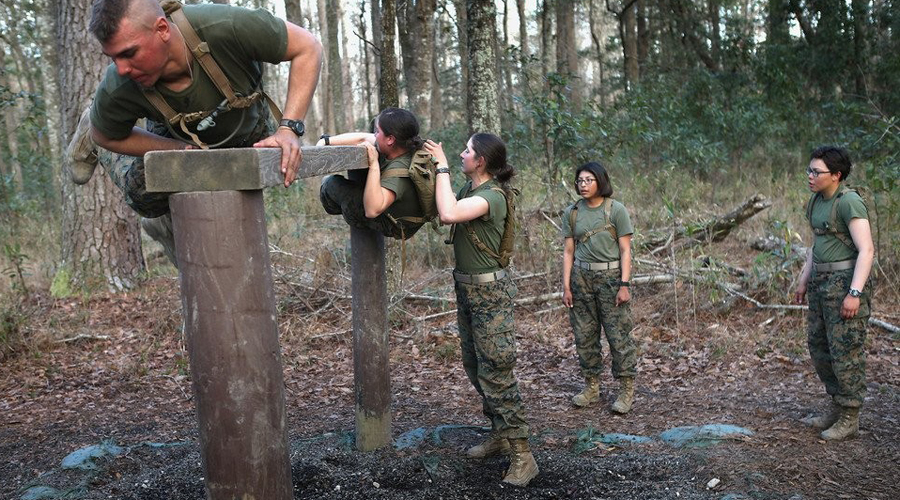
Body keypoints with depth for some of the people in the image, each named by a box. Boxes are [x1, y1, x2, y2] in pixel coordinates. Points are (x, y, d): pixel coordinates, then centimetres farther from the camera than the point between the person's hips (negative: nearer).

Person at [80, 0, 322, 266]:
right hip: (177, 137, 0)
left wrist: (289, 128, -42)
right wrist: (185, 150, -27)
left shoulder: (225, 26, -46)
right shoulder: (116, 90, -38)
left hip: (249, 130, 1)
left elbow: (307, 47, -34)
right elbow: (105, 137, -16)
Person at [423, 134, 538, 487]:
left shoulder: (492, 196, -21)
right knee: (475, 367, 17)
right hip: (467, 289, 9)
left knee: (496, 372, -8)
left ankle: (522, 456, 0)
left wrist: (442, 167, -24)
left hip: (490, 292, -9)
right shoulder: (470, 188, 7)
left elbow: (449, 214, -35)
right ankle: (500, 435, 31)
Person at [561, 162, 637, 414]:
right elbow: (568, 251, 7)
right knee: (584, 335, 8)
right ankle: (591, 386, 20)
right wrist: (566, 286, 1)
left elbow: (625, 250, -5)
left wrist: (624, 285, -12)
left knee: (619, 334, -3)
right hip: (581, 277, 4)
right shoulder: (571, 213, 6)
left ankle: (626, 390, 6)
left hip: (610, 276, -4)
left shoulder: (616, 210, -4)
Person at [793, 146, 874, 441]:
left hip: (847, 283, -9)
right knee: (819, 346, 13)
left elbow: (866, 250, -21)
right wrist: (804, 281, 18)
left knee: (846, 350, -2)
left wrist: (855, 293, -25)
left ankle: (850, 419, 11)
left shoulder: (849, 202, -17)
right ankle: (838, 409, 27)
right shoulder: (818, 201, 10)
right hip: (823, 283, 9)